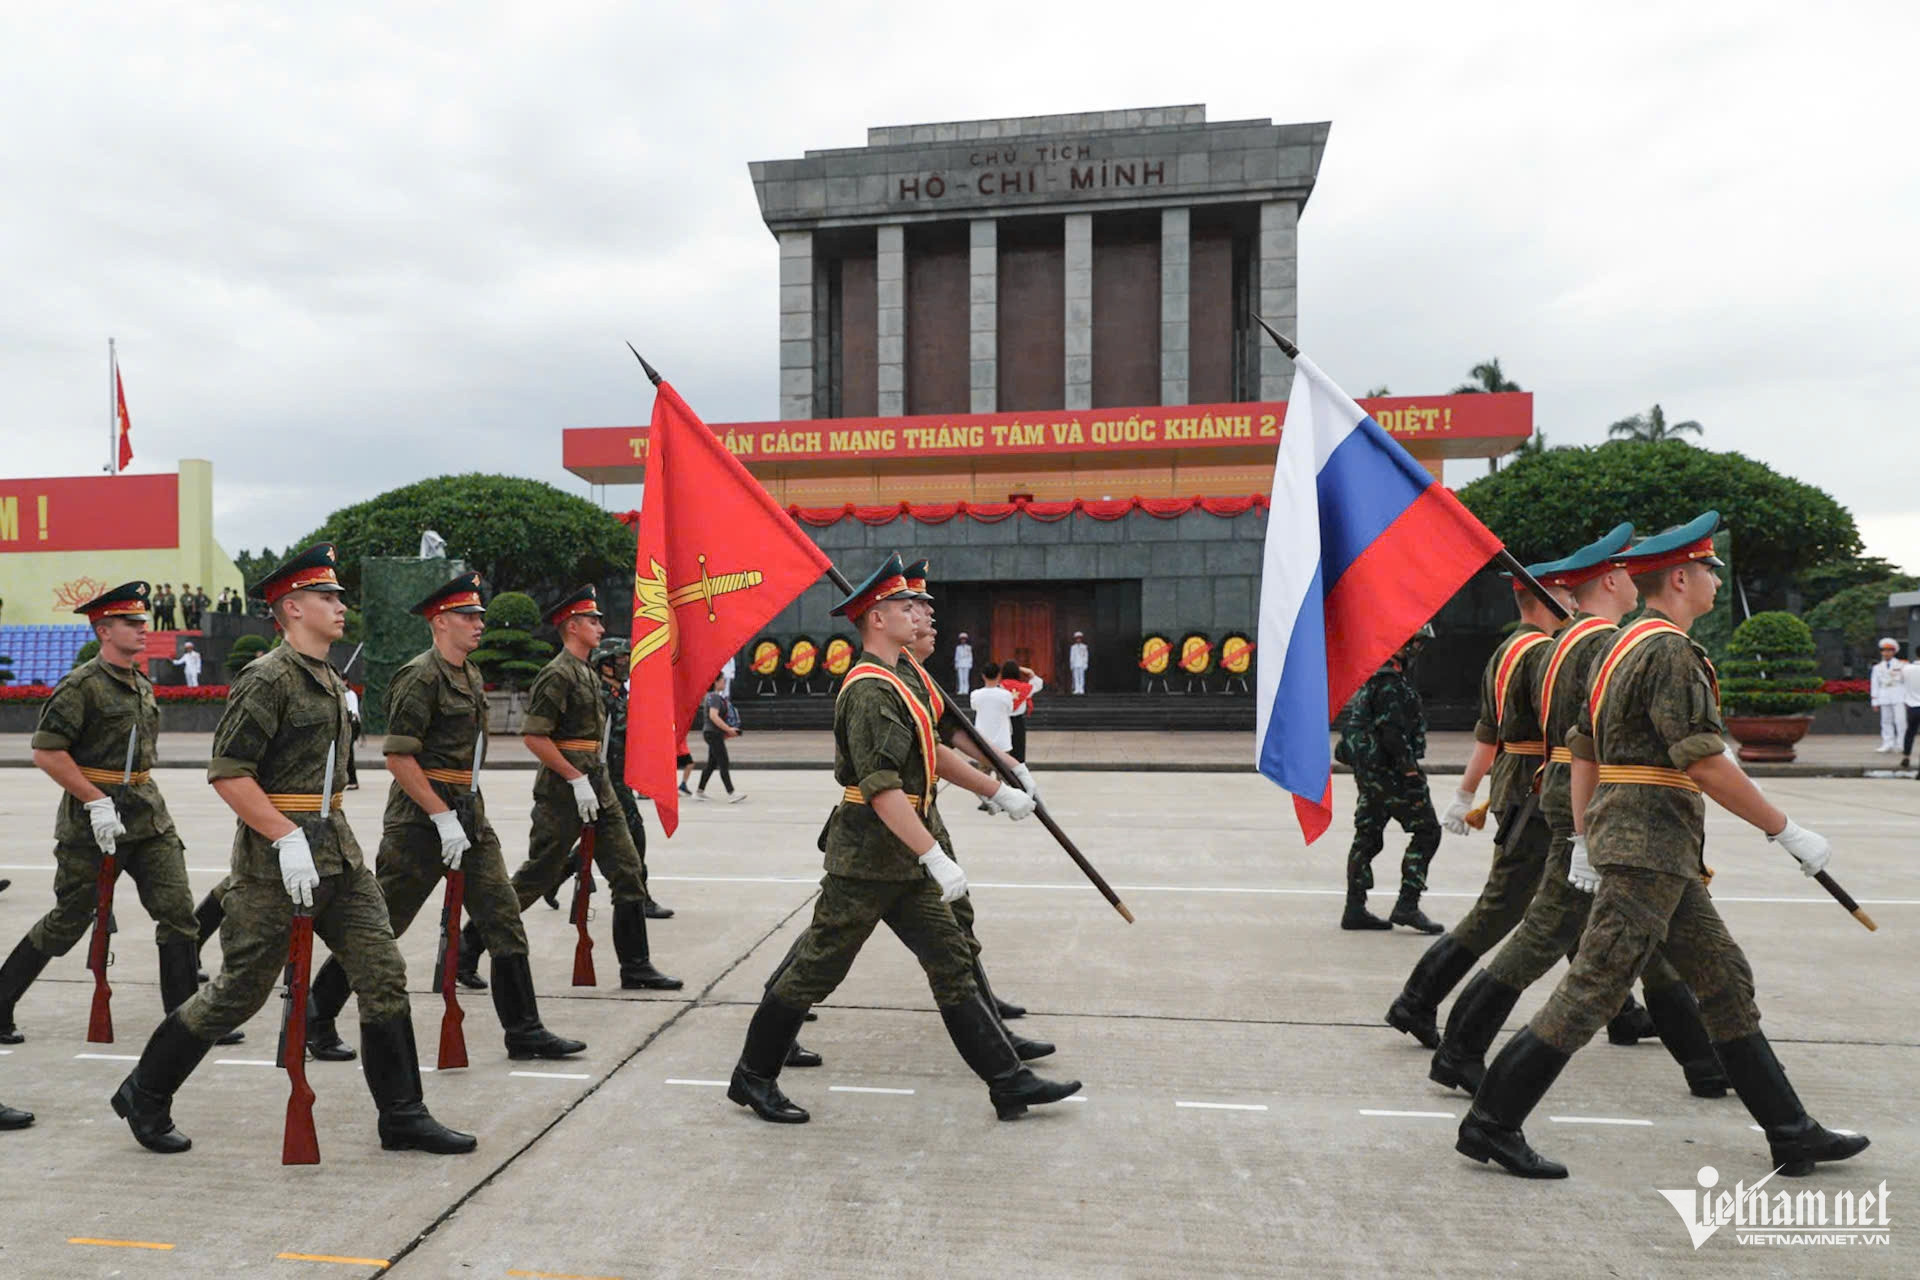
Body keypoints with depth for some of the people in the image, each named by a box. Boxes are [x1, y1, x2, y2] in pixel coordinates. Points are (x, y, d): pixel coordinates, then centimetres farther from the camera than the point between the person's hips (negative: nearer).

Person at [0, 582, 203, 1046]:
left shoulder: (143, 685, 11)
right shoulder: (82, 685, -12)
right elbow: (46, 752, -17)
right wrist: (96, 802, -19)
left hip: (149, 817, 7)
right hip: (92, 822, -7)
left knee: (177, 911, 1)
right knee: (68, 921, 6)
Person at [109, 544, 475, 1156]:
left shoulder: (329, 679, 14)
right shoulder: (267, 678, -13)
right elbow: (227, 773, -19)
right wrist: (287, 838, -22)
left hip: (337, 850, 8)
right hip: (276, 858, -8)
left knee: (383, 974, 3)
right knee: (240, 990, 6)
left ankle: (403, 1116, 11)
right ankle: (144, 1095, 31)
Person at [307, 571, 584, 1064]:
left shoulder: (471, 676, 13)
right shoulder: (420, 676, -14)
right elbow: (398, 757, -19)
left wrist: (468, 813, 19)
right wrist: (443, 817, -20)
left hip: (469, 814, 8)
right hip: (422, 819, -8)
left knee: (503, 919, 4)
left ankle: (524, 1031, 9)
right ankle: (314, 1019, 24)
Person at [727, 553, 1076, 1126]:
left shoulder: (894, 681, 14)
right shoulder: (870, 691, -19)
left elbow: (933, 751, 23)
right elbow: (882, 788, -26)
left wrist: (997, 791, 25)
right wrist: (935, 857, -28)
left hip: (901, 861, 10)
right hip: (866, 858, -10)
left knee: (952, 961, 9)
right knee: (819, 967, 3)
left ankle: (1008, 1081, 15)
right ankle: (753, 1077, 21)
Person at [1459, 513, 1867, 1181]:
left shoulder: (1621, 645, 16)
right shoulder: (1669, 650, -14)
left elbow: (1582, 754, 17)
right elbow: (1705, 764, -19)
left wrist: (1585, 845, 19)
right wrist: (1788, 831, -10)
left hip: (1642, 846, 11)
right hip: (1650, 843, -11)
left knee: (1725, 977, 16)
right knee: (1593, 988, -7)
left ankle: (1790, 1132, 27)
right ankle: (1490, 1124, -2)